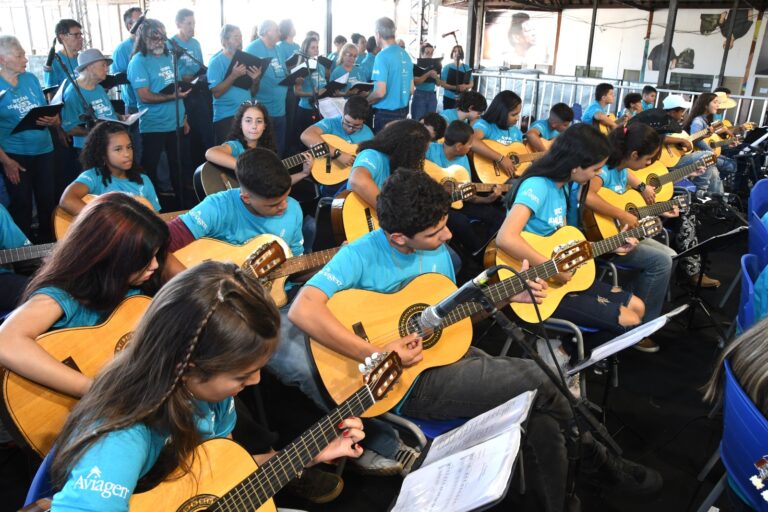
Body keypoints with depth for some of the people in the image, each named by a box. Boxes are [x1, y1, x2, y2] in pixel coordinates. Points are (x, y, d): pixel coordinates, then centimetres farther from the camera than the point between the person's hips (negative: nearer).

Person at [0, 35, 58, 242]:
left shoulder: (31, 79, 6)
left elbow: (48, 111, 12)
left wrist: (53, 120, -12)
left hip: (43, 149, 4)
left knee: (48, 200, 10)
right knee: (21, 204, 5)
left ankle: (48, 243, 25)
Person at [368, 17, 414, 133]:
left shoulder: (382, 56, -15)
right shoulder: (405, 55, 8)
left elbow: (380, 92, -20)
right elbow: (411, 89, 12)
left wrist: (364, 102, -4)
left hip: (386, 113, -7)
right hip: (403, 111, 8)